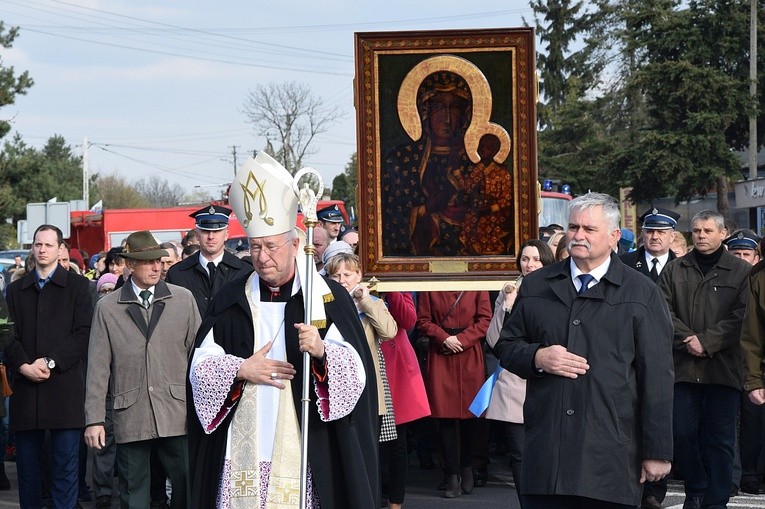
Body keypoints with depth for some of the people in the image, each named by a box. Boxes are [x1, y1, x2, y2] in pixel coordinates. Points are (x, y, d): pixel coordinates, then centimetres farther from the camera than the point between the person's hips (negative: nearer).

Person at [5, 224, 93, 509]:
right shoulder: (16, 290, 15)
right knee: (27, 464, 7)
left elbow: (83, 334, -4)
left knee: (66, 463, -1)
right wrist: (23, 366, -10)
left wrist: (50, 362, -13)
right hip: (25, 386, 3)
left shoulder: (77, 286, 5)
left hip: (64, 387, -3)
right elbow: (9, 336, 7)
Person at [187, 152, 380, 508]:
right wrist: (240, 369, -9)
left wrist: (322, 352, -27)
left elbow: (356, 368, -8)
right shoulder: (232, 299, 9)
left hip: (304, 448, -3)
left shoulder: (328, 297, 0)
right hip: (242, 448, 3)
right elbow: (201, 363, 8)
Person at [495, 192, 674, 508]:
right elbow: (506, 346, 18)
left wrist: (657, 452, -3)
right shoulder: (535, 286, 13)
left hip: (611, 456, -2)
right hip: (545, 453, 2)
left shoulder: (642, 295, 4)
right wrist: (538, 357, -5)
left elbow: (657, 377, 1)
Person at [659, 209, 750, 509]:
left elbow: (741, 316, -4)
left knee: (720, 439, 0)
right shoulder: (674, 271, 12)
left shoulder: (741, 271, 5)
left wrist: (707, 341, -12)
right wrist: (688, 340, -11)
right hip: (683, 367, 2)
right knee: (682, 433, 1)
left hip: (724, 368, -2)